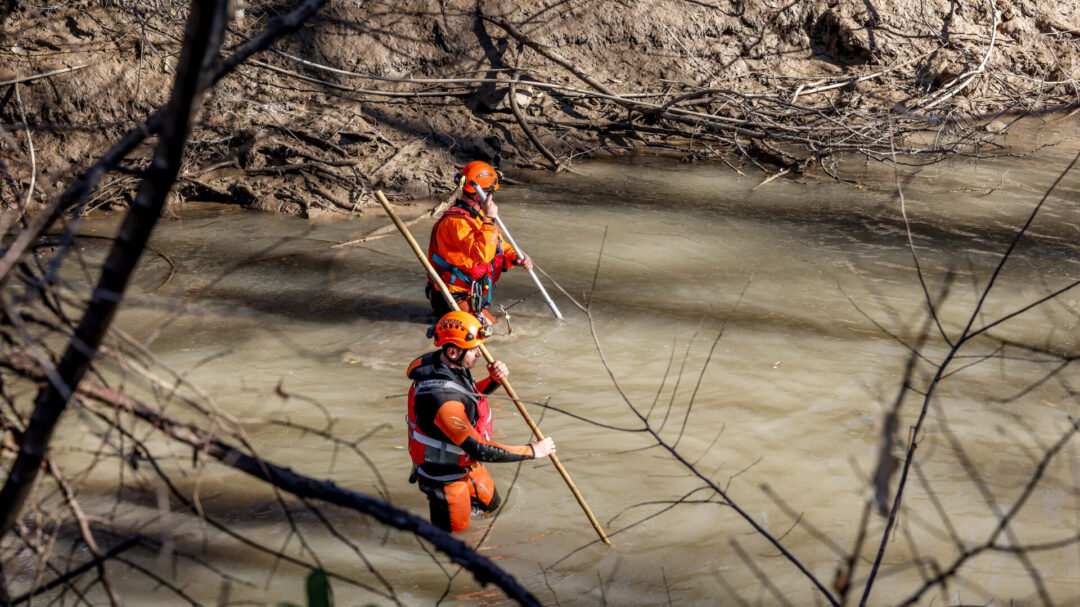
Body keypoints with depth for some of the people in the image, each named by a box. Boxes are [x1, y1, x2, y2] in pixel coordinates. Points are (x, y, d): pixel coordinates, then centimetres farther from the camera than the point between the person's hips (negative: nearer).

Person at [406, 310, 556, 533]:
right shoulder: (443, 400, -40)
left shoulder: (452, 365, -13)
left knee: (490, 504, 28)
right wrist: (532, 451, -26)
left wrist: (494, 379, -12)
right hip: (444, 472, -8)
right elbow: (480, 450, -34)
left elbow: (471, 394, 10)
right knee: (455, 526, 11)